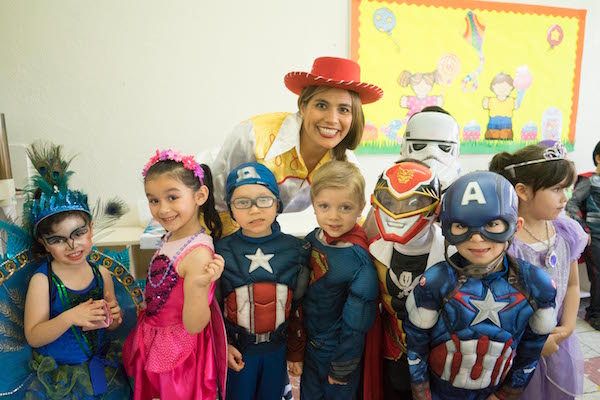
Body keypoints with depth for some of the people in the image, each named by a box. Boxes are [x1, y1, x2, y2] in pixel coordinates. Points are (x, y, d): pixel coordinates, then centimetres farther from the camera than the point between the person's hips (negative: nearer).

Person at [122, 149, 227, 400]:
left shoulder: (198, 253, -30)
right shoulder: (171, 238, -4)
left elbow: (193, 326, -28)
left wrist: (200, 285, -43)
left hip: (179, 355, -8)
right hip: (154, 345, 8)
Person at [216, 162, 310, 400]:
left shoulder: (295, 251, -10)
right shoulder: (221, 253, -13)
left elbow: (300, 307, -1)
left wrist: (296, 353, 4)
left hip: (277, 348, 1)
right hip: (237, 351, -1)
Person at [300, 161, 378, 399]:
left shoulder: (359, 261, -27)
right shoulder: (311, 240, -11)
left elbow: (356, 322, -20)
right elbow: (300, 292, 2)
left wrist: (342, 368, -11)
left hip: (338, 350, -5)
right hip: (308, 343, 5)